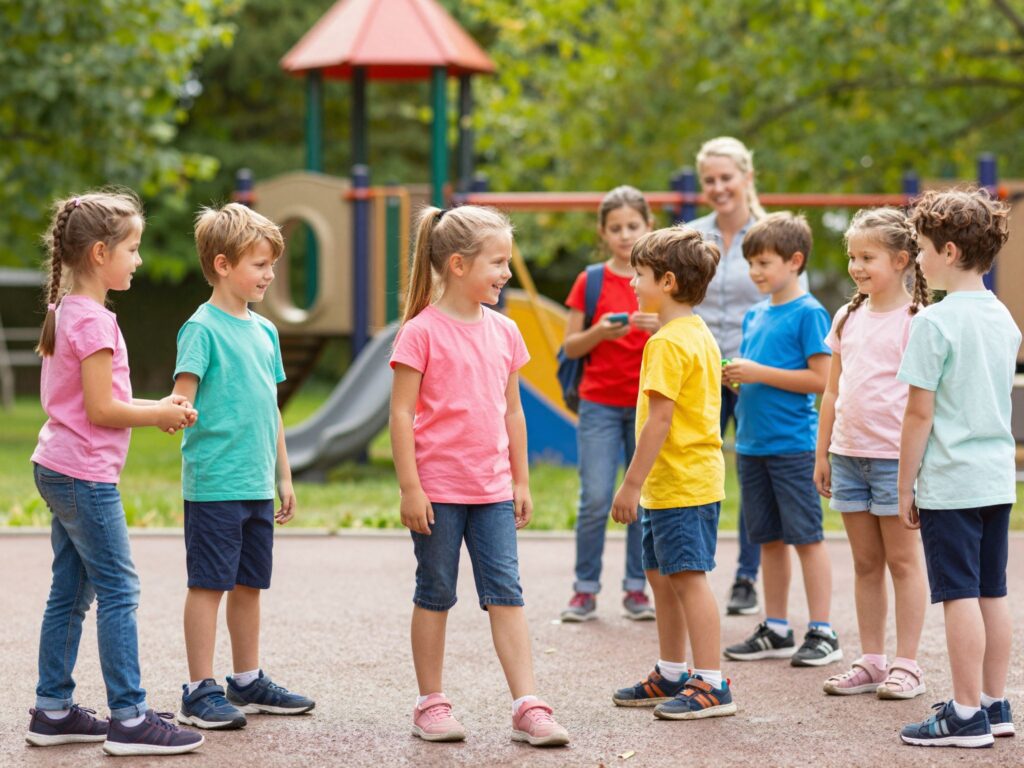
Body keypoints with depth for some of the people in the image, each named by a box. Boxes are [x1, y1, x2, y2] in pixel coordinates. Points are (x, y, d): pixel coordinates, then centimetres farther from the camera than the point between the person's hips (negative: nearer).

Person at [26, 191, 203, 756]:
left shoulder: (65, 312, 14)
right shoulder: (94, 320, -17)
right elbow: (101, 410, -20)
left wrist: (154, 408, 10)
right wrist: (162, 415, -8)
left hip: (58, 470, 10)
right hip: (86, 476, -10)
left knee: (70, 593, 14)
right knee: (118, 592, -6)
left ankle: (52, 710, 19)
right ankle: (129, 720, -4)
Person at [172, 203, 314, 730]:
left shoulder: (264, 331, 14)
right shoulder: (203, 328, -9)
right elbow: (183, 397, -16)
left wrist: (284, 476, 20)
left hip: (257, 487, 7)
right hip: (214, 483, -7)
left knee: (249, 584, 14)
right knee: (209, 583, -3)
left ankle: (247, 682, 24)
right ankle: (200, 691, 3)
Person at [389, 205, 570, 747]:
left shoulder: (503, 331, 8)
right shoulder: (422, 332, -10)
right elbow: (401, 413, -10)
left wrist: (521, 481, 14)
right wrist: (410, 488, -14)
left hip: (492, 491, 5)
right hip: (438, 490, -5)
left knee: (506, 594, 0)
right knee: (435, 596, 6)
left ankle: (527, 707, -2)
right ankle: (430, 704, 17)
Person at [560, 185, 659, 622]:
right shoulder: (591, 281, 3)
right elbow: (571, 347, 3)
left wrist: (659, 328, -15)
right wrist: (600, 333, -16)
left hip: (648, 403, 1)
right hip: (599, 402, -1)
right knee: (595, 500, -6)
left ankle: (637, 588, 11)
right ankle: (585, 590, 3)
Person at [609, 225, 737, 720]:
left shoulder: (668, 343, -17)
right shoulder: (701, 335, 15)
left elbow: (659, 419, -21)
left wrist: (632, 484, -18)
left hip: (680, 484, -11)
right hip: (695, 476, 11)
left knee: (688, 577, -9)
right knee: (662, 575, 18)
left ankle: (711, 685, -8)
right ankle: (671, 676, 28)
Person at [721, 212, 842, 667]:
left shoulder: (809, 313, -9)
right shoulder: (755, 316, 14)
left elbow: (821, 378, -15)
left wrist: (759, 373, -16)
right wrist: (735, 376, 0)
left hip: (793, 445, -7)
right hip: (752, 443, 7)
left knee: (806, 537, -3)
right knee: (769, 539, 12)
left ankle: (822, 633, 2)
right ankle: (775, 630, 20)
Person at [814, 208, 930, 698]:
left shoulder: (915, 320, -8)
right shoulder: (847, 318, 11)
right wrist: (822, 452, 13)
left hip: (895, 456, -6)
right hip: (848, 454, 6)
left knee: (903, 561, 1)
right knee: (866, 562, 11)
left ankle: (907, 665, 6)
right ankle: (871, 661, 17)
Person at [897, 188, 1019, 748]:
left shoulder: (935, 322, -14)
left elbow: (920, 413, -14)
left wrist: (905, 487, -6)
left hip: (949, 482, -8)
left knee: (960, 595, -3)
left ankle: (967, 714, 1)